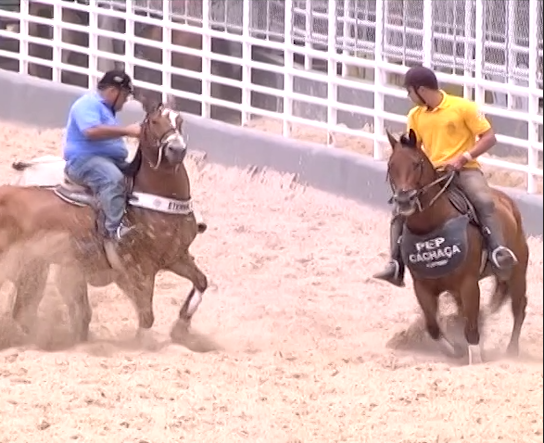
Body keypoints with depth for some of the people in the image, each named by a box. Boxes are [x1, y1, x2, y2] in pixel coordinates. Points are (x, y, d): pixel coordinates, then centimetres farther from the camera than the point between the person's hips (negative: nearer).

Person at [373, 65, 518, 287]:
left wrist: (464, 157, -18)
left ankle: (498, 250, -40)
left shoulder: (463, 107, -7)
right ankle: (396, 265, -9)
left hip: (465, 169, -5)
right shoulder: (415, 116, 9)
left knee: (484, 201, -35)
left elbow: (489, 138, -7)